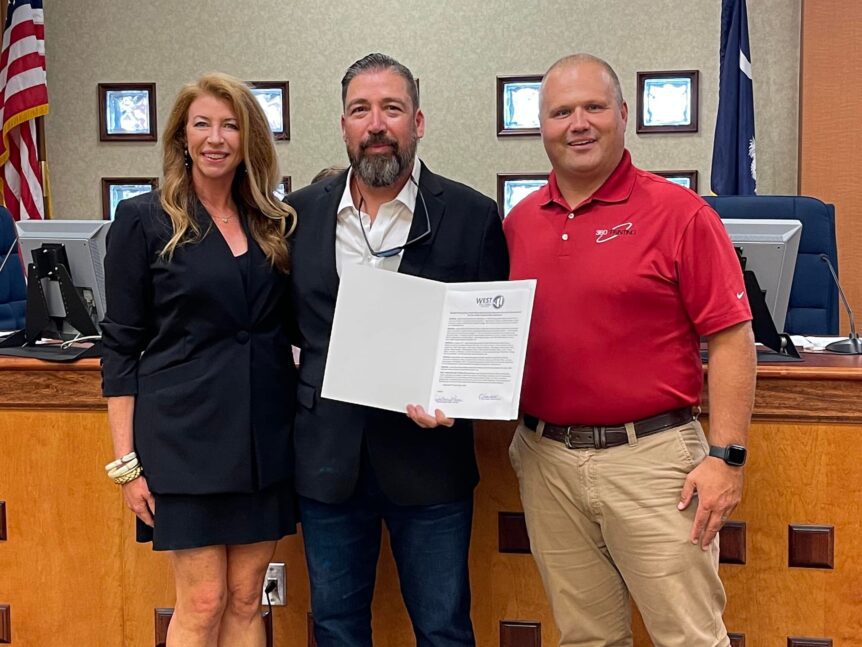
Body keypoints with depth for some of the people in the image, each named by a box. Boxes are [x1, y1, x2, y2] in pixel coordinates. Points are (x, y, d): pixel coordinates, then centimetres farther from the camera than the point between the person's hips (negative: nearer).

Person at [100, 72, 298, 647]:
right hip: (186, 435, -3)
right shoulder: (143, 220, -2)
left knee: (246, 601, 11)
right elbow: (122, 346, -3)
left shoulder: (275, 223, 8)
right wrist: (127, 460, -6)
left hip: (265, 434, 4)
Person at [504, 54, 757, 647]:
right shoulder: (519, 221, 7)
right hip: (546, 460, 4)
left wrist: (726, 456, -12)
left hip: (652, 456, -4)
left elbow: (731, 338, -8)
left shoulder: (678, 213, -7)